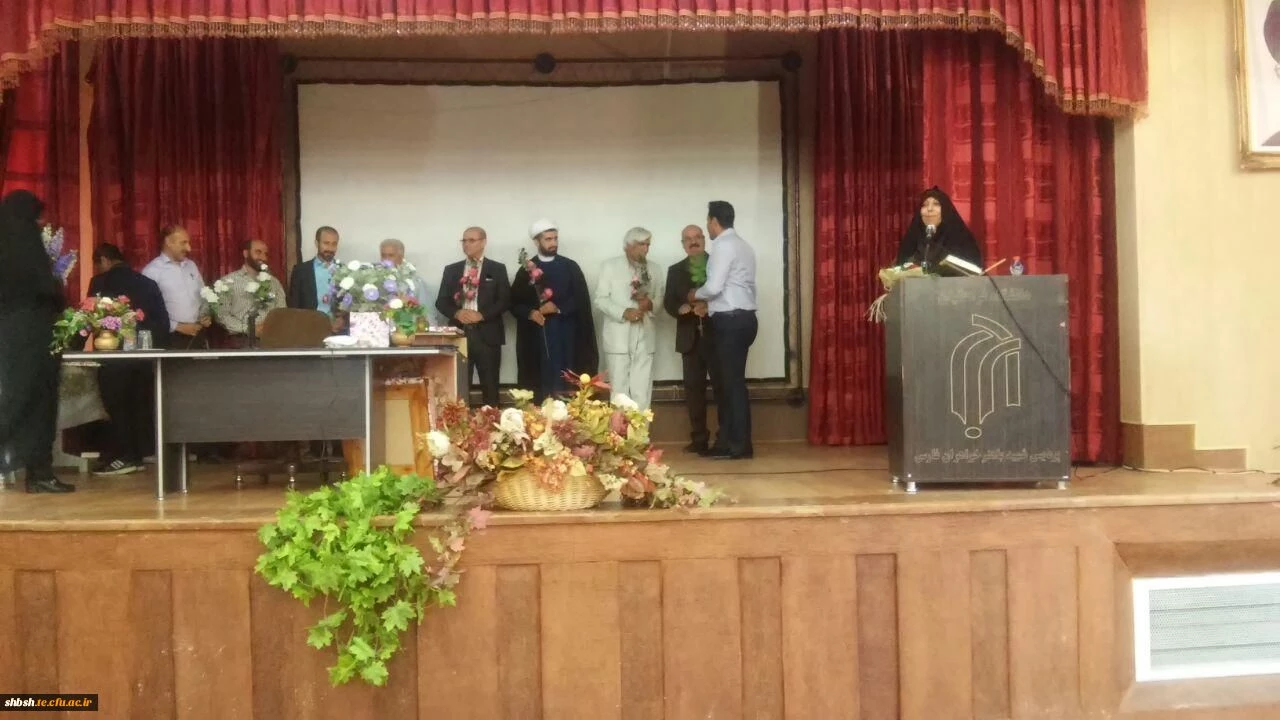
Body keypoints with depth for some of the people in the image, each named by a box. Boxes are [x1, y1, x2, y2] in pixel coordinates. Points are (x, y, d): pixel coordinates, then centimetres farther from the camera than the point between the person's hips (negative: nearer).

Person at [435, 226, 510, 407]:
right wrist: (457, 313, -10)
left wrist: (481, 315, -14)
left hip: (487, 334, -2)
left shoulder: (497, 269, 6)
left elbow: (505, 301, -2)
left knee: (490, 386, 1)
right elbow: (441, 301, 10)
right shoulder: (451, 270, 14)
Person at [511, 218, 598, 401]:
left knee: (566, 384, -1)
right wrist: (530, 313, -13)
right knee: (541, 383, 0)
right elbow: (515, 303, 5)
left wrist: (558, 308, -12)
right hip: (537, 336, 0)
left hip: (566, 335, 0)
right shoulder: (527, 270, 6)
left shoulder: (570, 267, 6)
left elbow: (581, 300, 0)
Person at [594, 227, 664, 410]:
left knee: (642, 391, 4)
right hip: (618, 337, -3)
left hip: (644, 337, 3)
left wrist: (651, 304, -10)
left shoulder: (653, 269, 14)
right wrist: (624, 312, -18)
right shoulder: (610, 266, 2)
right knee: (619, 390, 0)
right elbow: (600, 299, -4)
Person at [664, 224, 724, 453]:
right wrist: (682, 308, -15)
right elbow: (668, 302, 6)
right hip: (691, 338, 3)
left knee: (722, 386, -1)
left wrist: (711, 307, -21)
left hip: (717, 335, -3)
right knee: (694, 388, 3)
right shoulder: (675, 270, 15)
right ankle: (699, 439, 8)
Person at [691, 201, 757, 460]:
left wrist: (696, 295, 1)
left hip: (730, 321, -10)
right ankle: (728, 442, 15)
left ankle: (740, 445, -1)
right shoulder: (742, 245, 19)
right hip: (742, 319, 10)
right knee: (730, 381, 11)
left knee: (733, 381, -5)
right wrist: (708, 303, 13)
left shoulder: (723, 245, -10)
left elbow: (714, 286, -18)